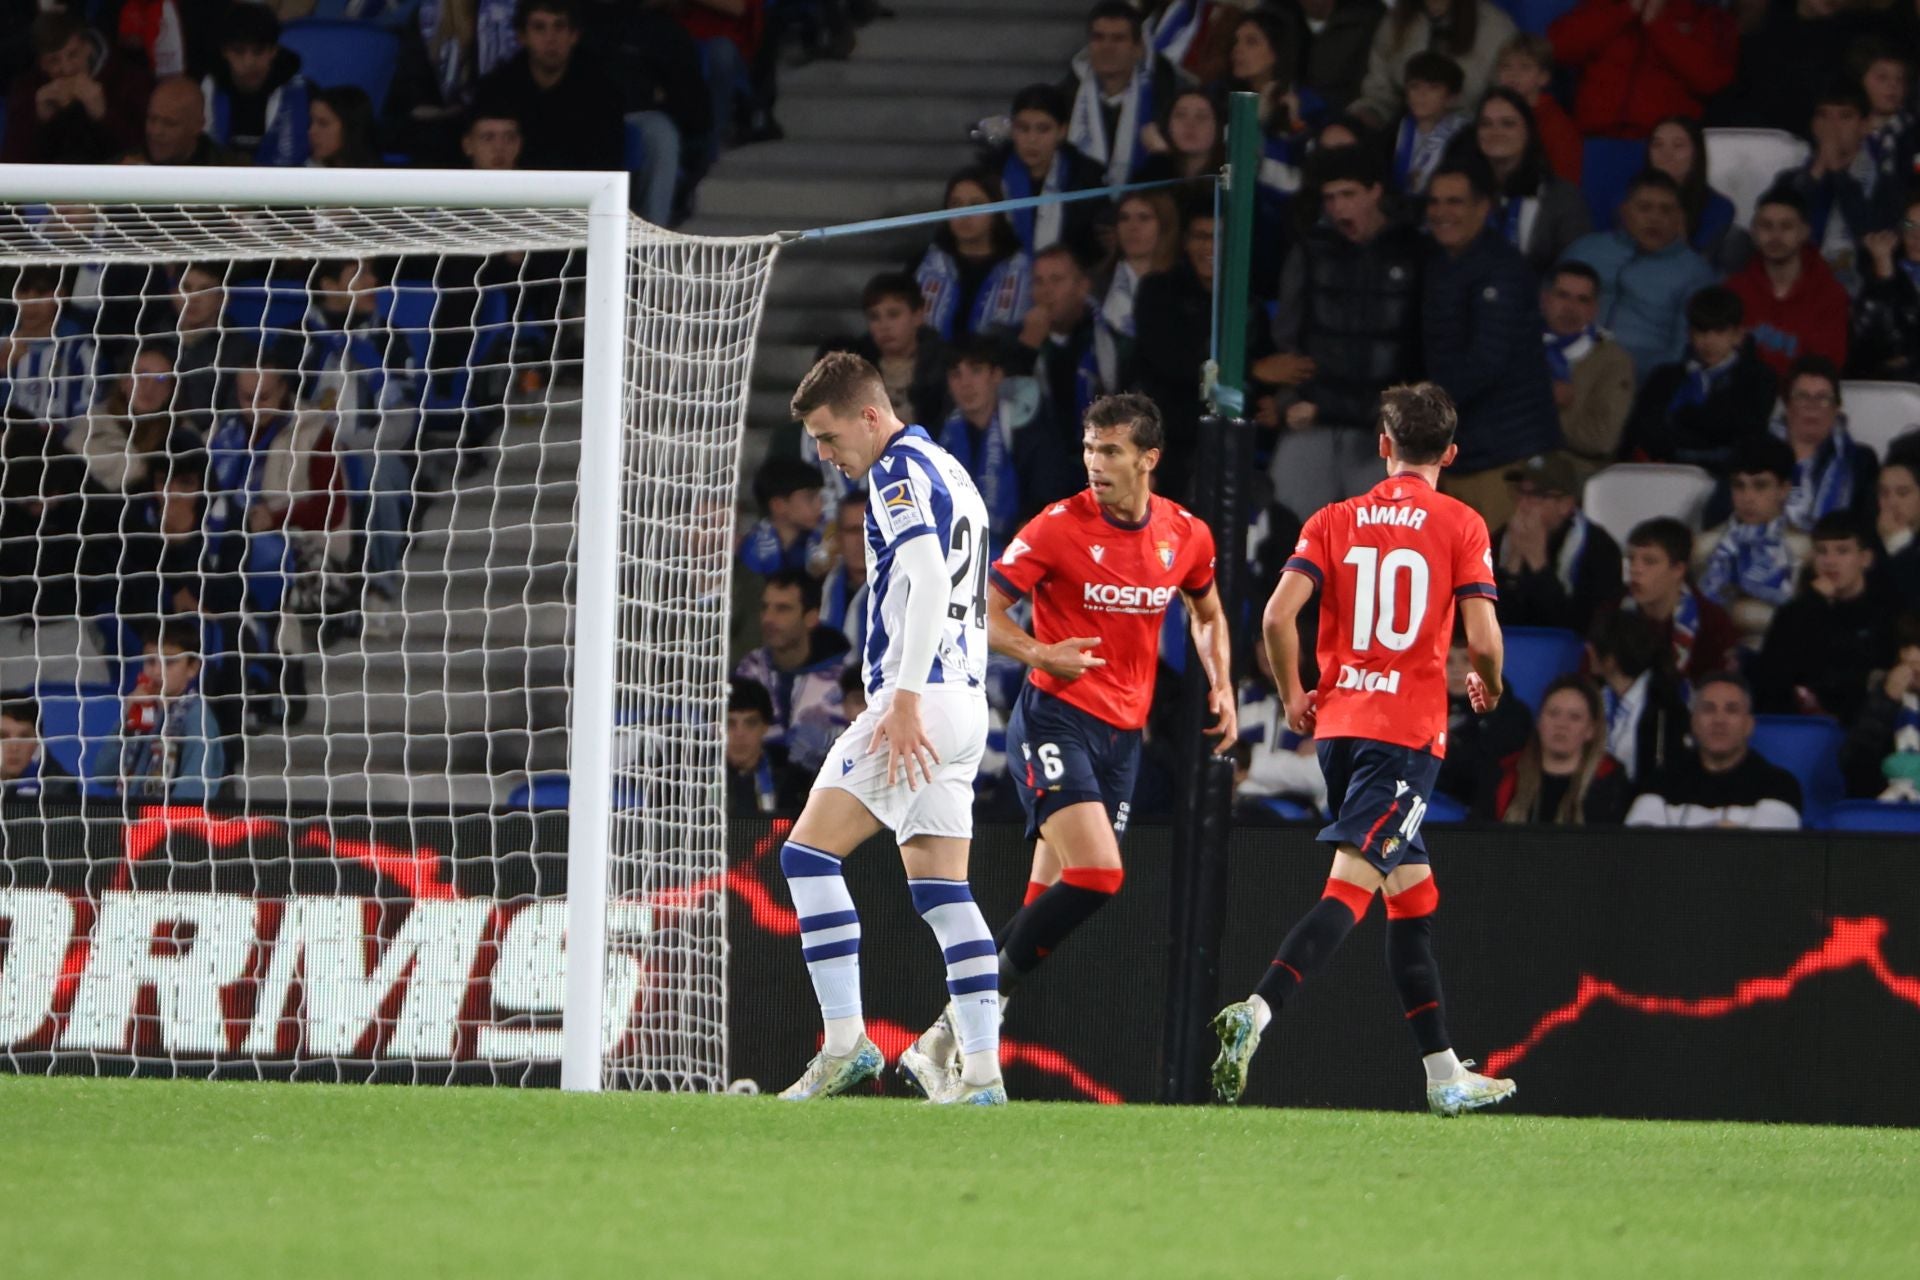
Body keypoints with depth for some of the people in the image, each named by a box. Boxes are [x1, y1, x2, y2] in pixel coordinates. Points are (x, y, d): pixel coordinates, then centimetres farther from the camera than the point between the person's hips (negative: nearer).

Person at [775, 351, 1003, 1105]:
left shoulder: (899, 471, -8)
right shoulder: (948, 472, 22)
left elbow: (929, 579, -21)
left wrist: (905, 698, -26)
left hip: (919, 700, -10)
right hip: (964, 701, 10)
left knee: (809, 853, -8)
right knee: (941, 888, 7)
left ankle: (846, 1043, -14)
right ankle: (983, 1071, -1)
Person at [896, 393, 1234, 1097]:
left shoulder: (1186, 535, 6)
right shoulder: (1059, 527, -9)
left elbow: (1208, 612, 26)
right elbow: (983, 611, -7)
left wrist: (1221, 686, 11)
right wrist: (1039, 653, -24)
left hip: (1123, 734, 5)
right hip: (1056, 717, -5)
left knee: (1051, 897, 2)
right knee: (1097, 873, -23)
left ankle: (940, 1048, 7)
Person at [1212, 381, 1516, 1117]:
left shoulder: (1334, 522, 8)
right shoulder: (1460, 526, -1)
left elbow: (1278, 616, -3)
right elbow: (1483, 639, -8)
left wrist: (1294, 697, 11)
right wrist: (1488, 686, 14)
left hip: (1338, 724, 5)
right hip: (1409, 727, -5)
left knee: (1413, 891, 14)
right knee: (1351, 888, -12)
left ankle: (1444, 1075, 19)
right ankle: (1256, 1012, -33)